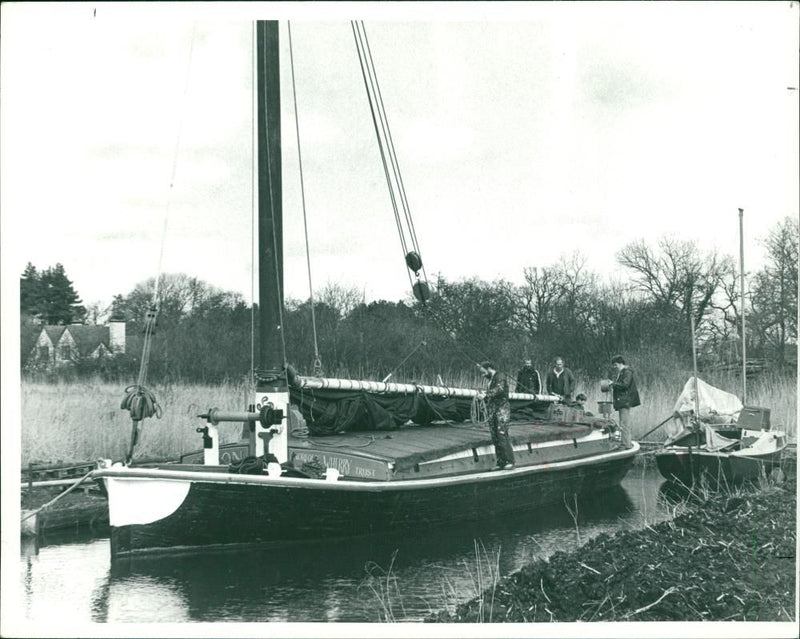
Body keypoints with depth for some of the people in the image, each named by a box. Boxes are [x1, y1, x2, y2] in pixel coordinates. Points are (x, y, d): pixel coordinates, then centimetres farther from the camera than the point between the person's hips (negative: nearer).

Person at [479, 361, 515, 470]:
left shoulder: (500, 377, -8)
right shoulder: (491, 379, 20)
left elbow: (499, 389, -26)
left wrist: (486, 394, -33)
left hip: (502, 409, -9)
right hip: (493, 412, 9)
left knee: (502, 436, -14)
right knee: (495, 438, 5)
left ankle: (509, 461, -12)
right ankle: (500, 463, 7)